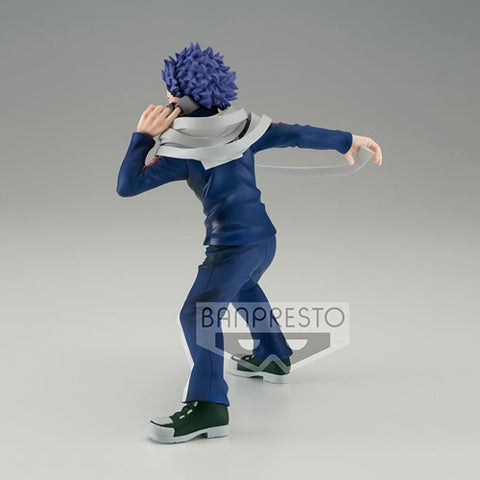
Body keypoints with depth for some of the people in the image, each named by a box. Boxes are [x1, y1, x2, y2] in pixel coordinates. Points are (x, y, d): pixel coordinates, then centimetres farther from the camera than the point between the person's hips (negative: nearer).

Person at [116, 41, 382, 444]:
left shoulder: (184, 153, -8)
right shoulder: (243, 127, 7)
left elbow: (126, 185, -8)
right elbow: (297, 134, 9)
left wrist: (143, 136, -5)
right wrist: (346, 140, 20)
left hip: (234, 243, -9)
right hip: (265, 237, 9)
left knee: (197, 312, -18)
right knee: (244, 287, 36)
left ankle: (209, 407, -31)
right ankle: (274, 357, 47)